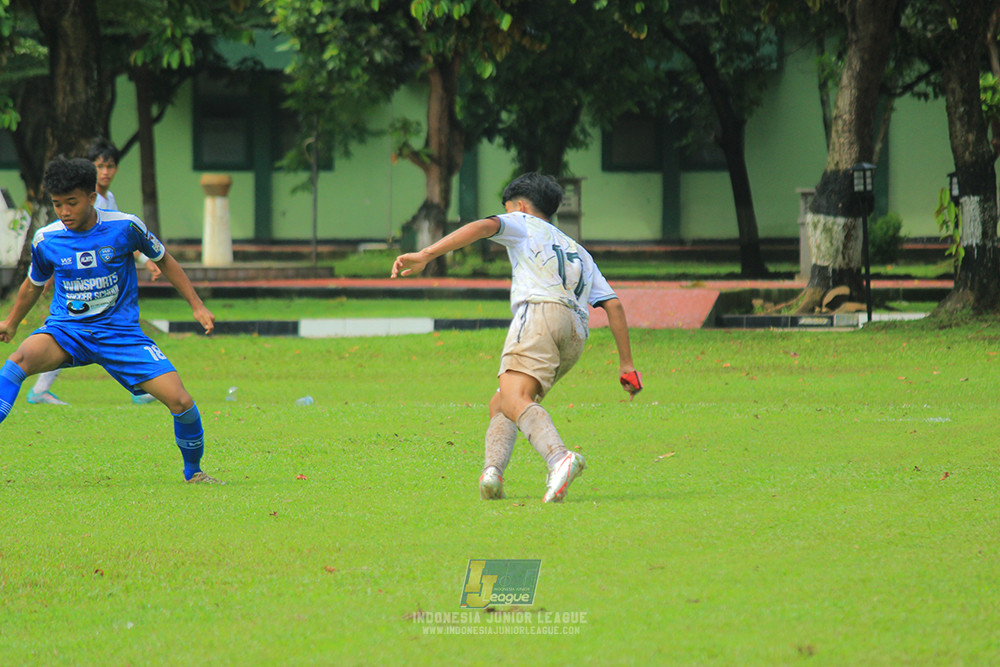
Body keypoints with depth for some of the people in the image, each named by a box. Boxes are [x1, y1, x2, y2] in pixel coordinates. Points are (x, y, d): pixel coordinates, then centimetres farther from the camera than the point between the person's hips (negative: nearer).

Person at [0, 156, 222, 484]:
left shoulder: (125, 227, -9)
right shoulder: (46, 240, -4)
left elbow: (163, 260, 10)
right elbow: (34, 284, 19)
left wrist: (197, 306, 9)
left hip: (120, 331, 0)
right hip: (66, 330, 0)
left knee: (180, 400, -12)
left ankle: (193, 471, 15)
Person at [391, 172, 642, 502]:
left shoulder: (524, 224, 23)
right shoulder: (580, 253, 38)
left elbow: (482, 227, 2)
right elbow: (614, 305, 29)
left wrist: (425, 254, -7)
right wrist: (627, 364, 29)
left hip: (539, 309, -7)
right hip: (577, 331, 7)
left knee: (514, 401, -25)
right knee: (499, 404, 15)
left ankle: (559, 458, -51)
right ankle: (492, 469, -11)